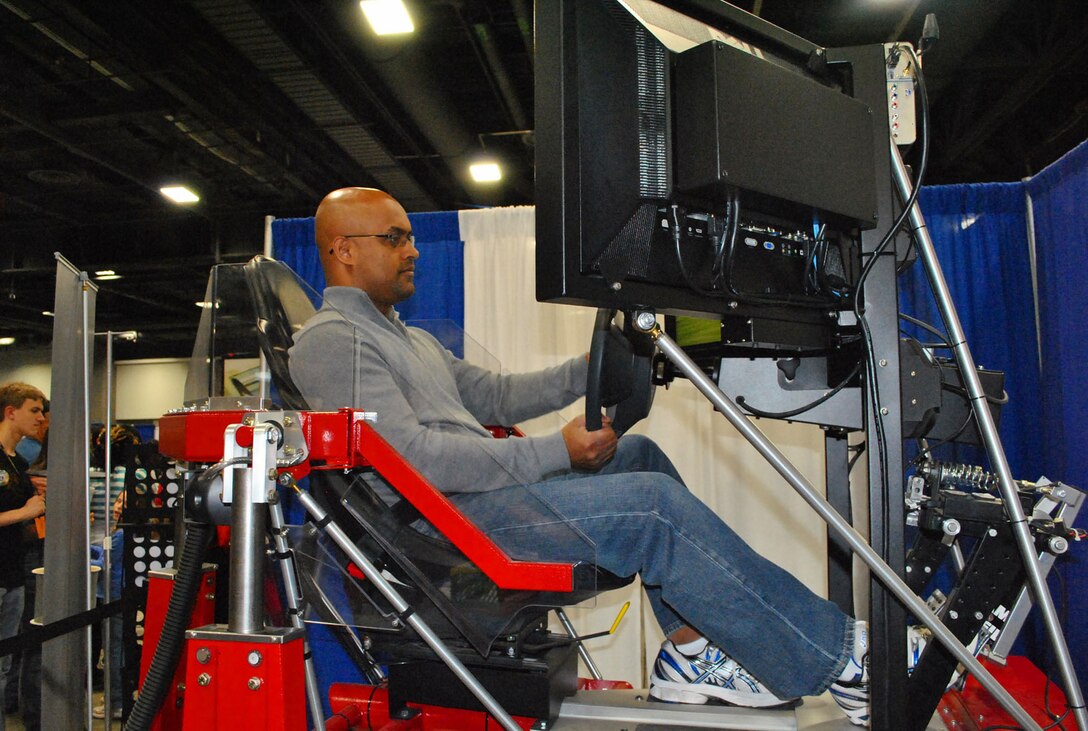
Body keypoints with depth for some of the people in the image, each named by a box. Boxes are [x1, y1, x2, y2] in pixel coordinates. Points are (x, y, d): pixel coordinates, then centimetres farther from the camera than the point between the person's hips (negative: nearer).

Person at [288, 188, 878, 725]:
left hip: (473, 486, 10)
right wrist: (557, 452, -20)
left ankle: (691, 653, 1)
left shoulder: (408, 338, 25)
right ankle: (832, 654, -7)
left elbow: (494, 396, 21)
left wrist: (587, 371, 7)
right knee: (654, 505, -19)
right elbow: (409, 455, -19)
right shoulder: (330, 339, -7)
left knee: (640, 455, 8)